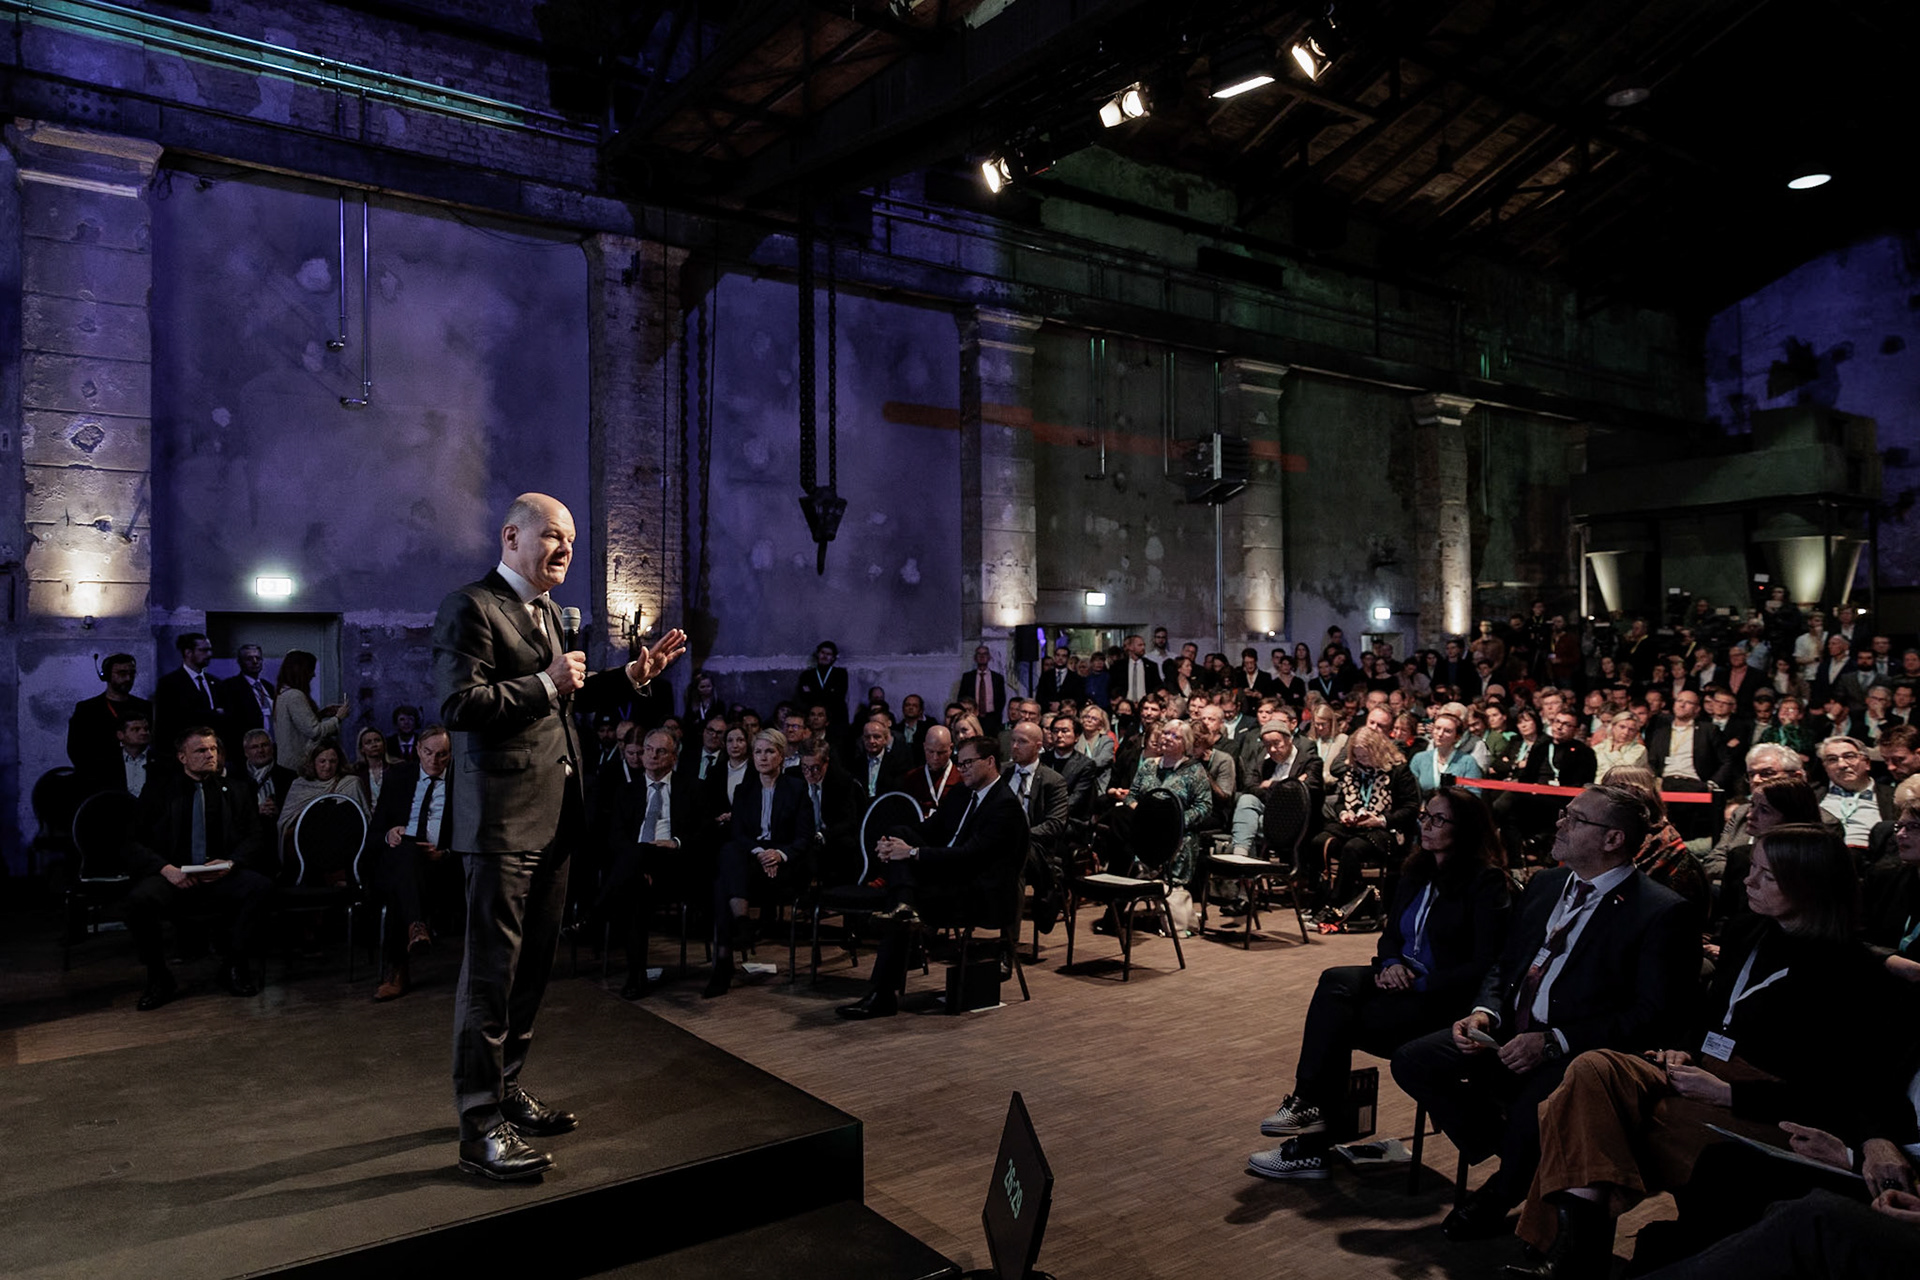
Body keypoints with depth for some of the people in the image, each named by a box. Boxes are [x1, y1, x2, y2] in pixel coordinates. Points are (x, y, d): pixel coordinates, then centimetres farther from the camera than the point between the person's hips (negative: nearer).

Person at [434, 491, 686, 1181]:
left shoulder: (546, 613, 19)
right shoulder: (470, 607, -11)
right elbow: (458, 704, -21)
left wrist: (629, 676, 15)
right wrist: (546, 684, -18)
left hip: (552, 817, 9)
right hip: (502, 819, -9)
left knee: (532, 964, 17)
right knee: (491, 970, -3)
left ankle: (506, 1090, 31)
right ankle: (480, 1124, 7)